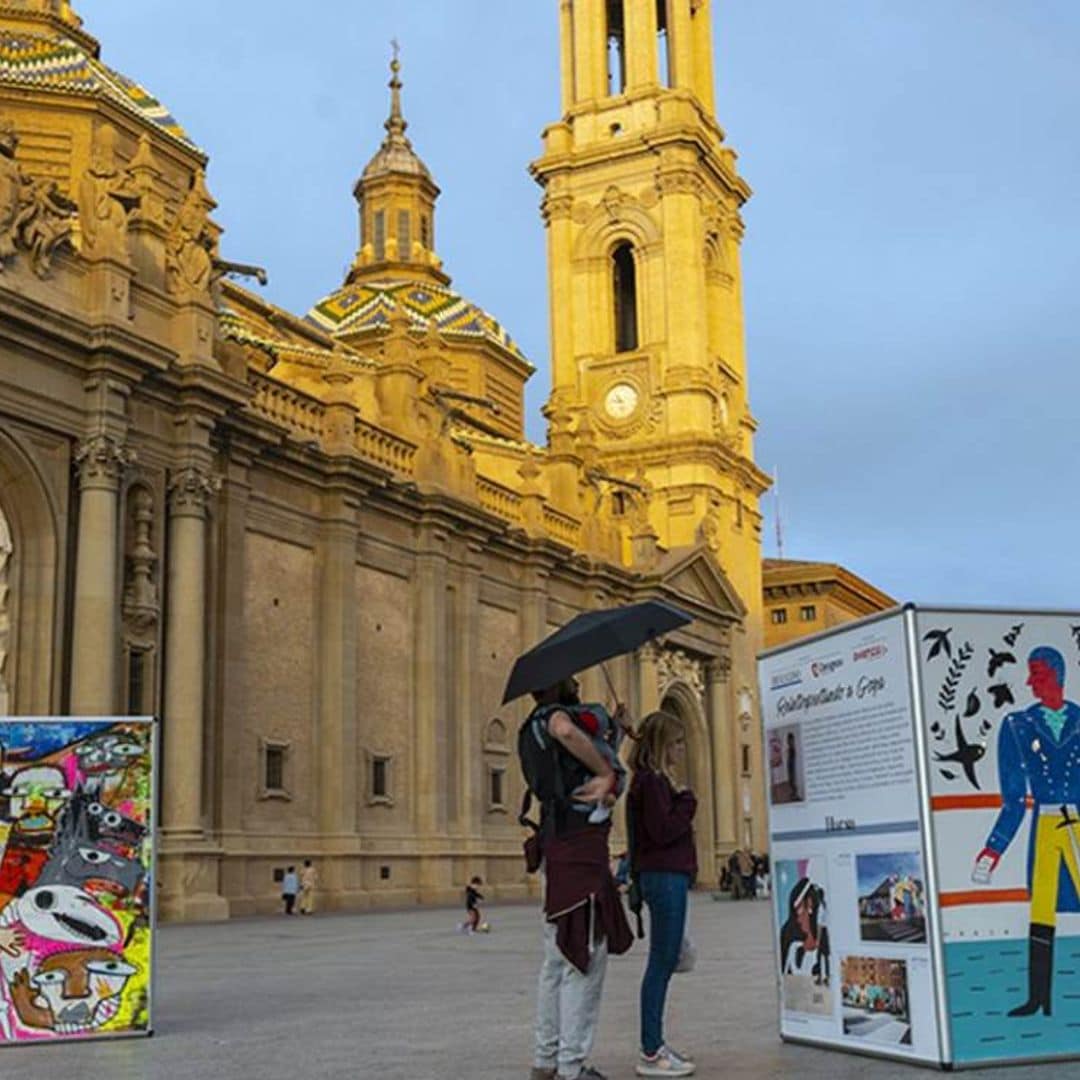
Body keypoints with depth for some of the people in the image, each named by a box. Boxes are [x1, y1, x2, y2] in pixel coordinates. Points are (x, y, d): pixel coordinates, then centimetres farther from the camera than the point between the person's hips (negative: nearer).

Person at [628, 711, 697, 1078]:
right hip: (664, 878, -10)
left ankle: (655, 1045, 19)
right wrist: (686, 800, -10)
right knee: (661, 963, -6)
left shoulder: (657, 780, 17)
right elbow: (662, 831, -20)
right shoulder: (651, 781, -13)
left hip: (669, 878, 10)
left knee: (664, 964, 13)